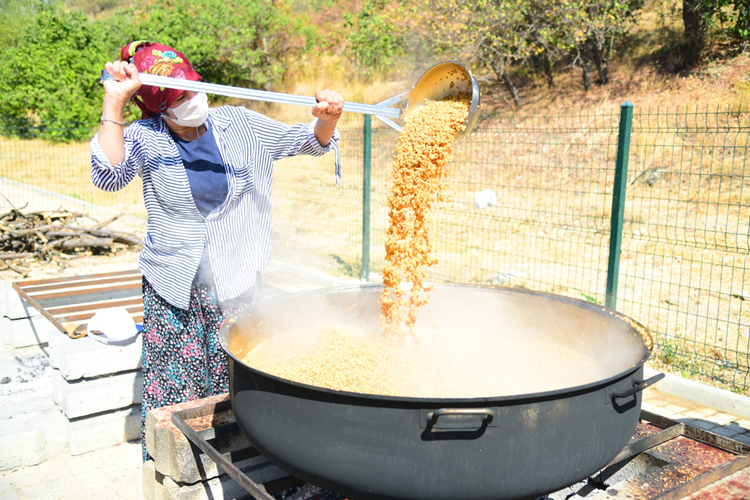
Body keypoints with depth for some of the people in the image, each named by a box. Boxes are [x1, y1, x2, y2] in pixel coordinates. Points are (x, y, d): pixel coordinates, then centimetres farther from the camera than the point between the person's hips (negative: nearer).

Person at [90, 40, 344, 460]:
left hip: (238, 289, 1)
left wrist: (328, 118, -13)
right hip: (175, 293, -1)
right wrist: (114, 102, -23)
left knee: (236, 393, 6)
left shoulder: (241, 125, 2)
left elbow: (309, 141, 9)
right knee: (174, 396, 3)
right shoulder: (144, 139, -3)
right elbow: (109, 177, -22)